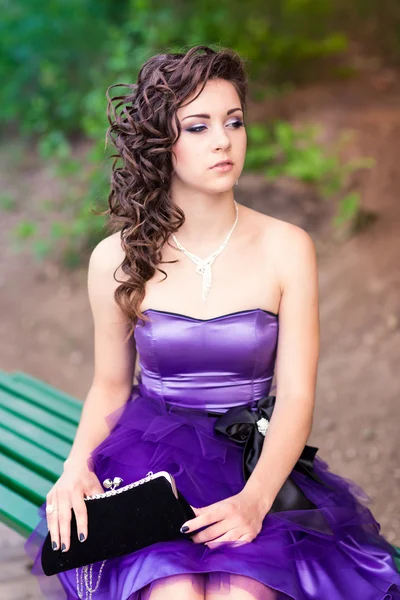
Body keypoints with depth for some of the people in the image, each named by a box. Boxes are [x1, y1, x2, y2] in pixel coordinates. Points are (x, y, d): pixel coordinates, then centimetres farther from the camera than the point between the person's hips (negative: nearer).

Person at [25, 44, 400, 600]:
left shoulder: (287, 248, -2)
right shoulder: (116, 260, 0)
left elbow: (296, 395, -6)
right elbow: (111, 385, 10)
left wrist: (255, 500, -22)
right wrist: (76, 465, -10)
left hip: (259, 466, 0)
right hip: (152, 457, 0)